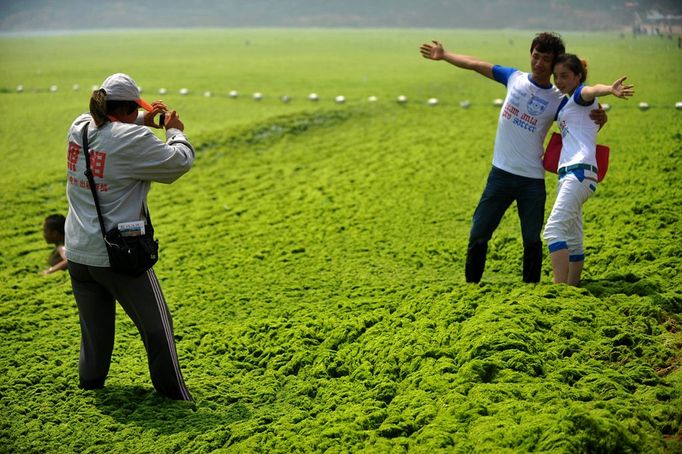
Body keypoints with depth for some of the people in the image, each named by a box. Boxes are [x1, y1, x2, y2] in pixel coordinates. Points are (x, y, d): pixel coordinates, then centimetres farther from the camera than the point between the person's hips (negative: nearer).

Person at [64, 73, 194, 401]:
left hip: (78, 253, 7)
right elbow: (181, 162, -8)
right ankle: (175, 396, 15)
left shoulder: (78, 128, 2)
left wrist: (142, 122, 17)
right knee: (157, 328, 7)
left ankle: (89, 387, 31)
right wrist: (175, 131, 9)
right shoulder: (133, 140, -17)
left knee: (94, 330, 21)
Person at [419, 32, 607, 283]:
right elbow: (476, 64, 11)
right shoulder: (515, 78, 4)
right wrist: (443, 55, 12)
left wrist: (599, 119, -17)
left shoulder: (558, 100, -2)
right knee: (478, 236, 3)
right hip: (501, 174, 2)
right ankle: (471, 285, 16)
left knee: (532, 241, 5)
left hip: (533, 180, -1)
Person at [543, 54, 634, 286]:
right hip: (568, 173, 10)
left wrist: (610, 89, -49)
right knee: (572, 240, 13)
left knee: (553, 230, -21)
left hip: (580, 171, -10)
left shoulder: (580, 95, -3)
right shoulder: (565, 103, 23)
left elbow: (592, 90, -29)